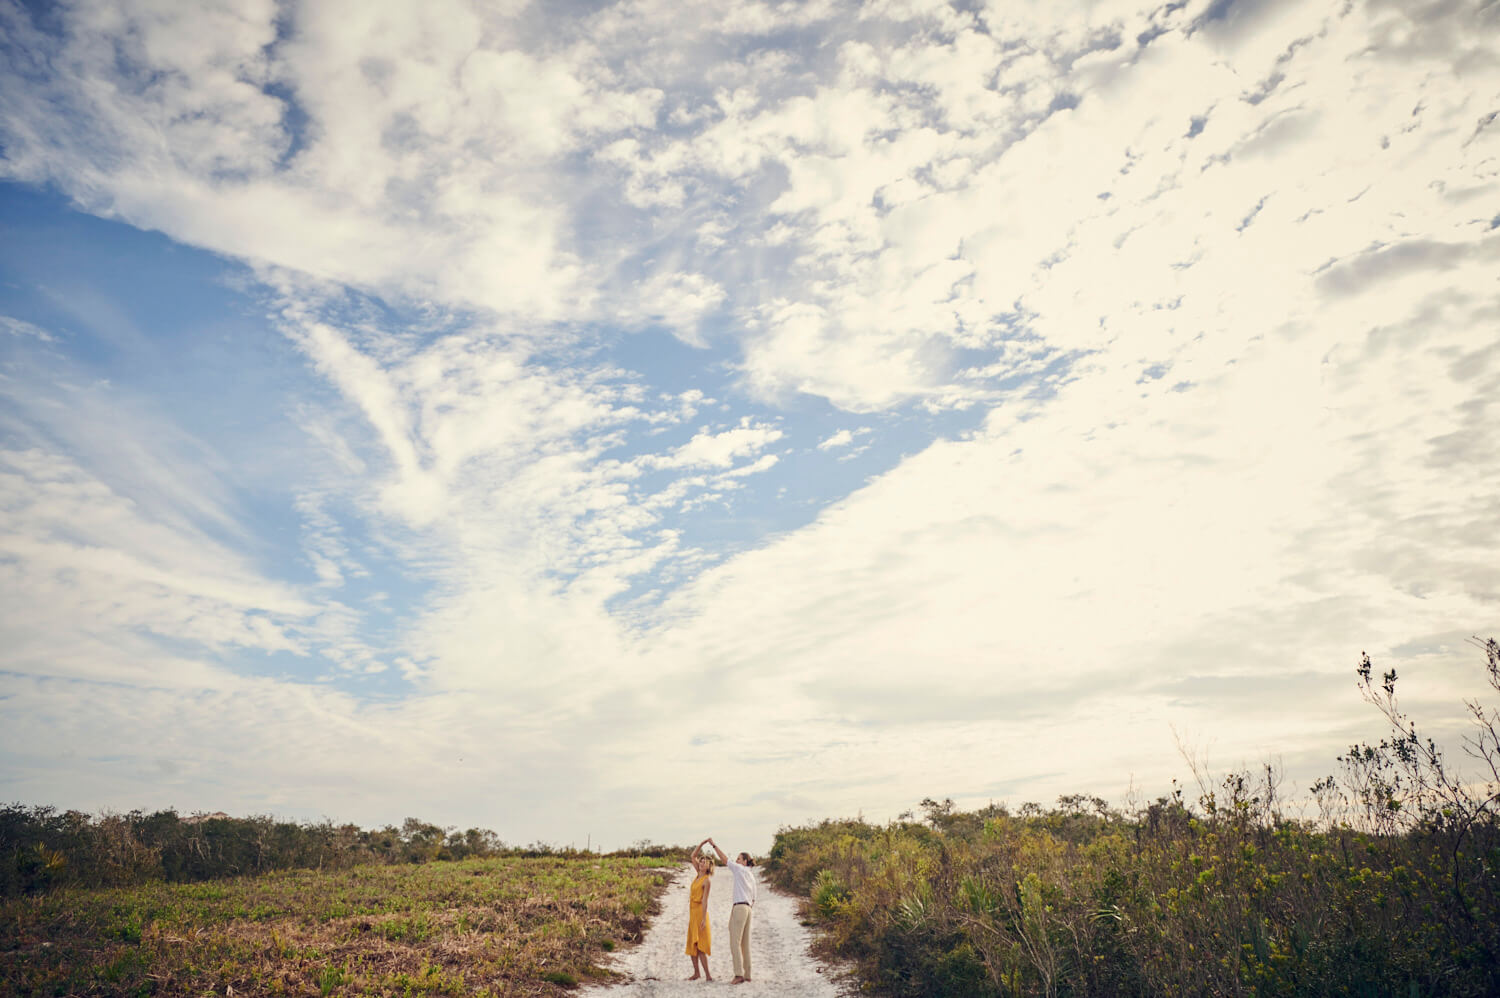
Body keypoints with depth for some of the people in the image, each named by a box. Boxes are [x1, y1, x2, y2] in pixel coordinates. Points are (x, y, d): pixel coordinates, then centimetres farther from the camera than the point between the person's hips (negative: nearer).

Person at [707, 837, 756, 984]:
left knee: (735, 942, -10)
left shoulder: (741, 869, -3)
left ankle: (739, 974, -17)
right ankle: (747, 976, 8)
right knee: (745, 944, 9)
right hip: (748, 909, 9)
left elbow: (725, 860, -4)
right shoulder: (751, 876, 20)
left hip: (739, 908, -9)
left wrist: (714, 845, 2)